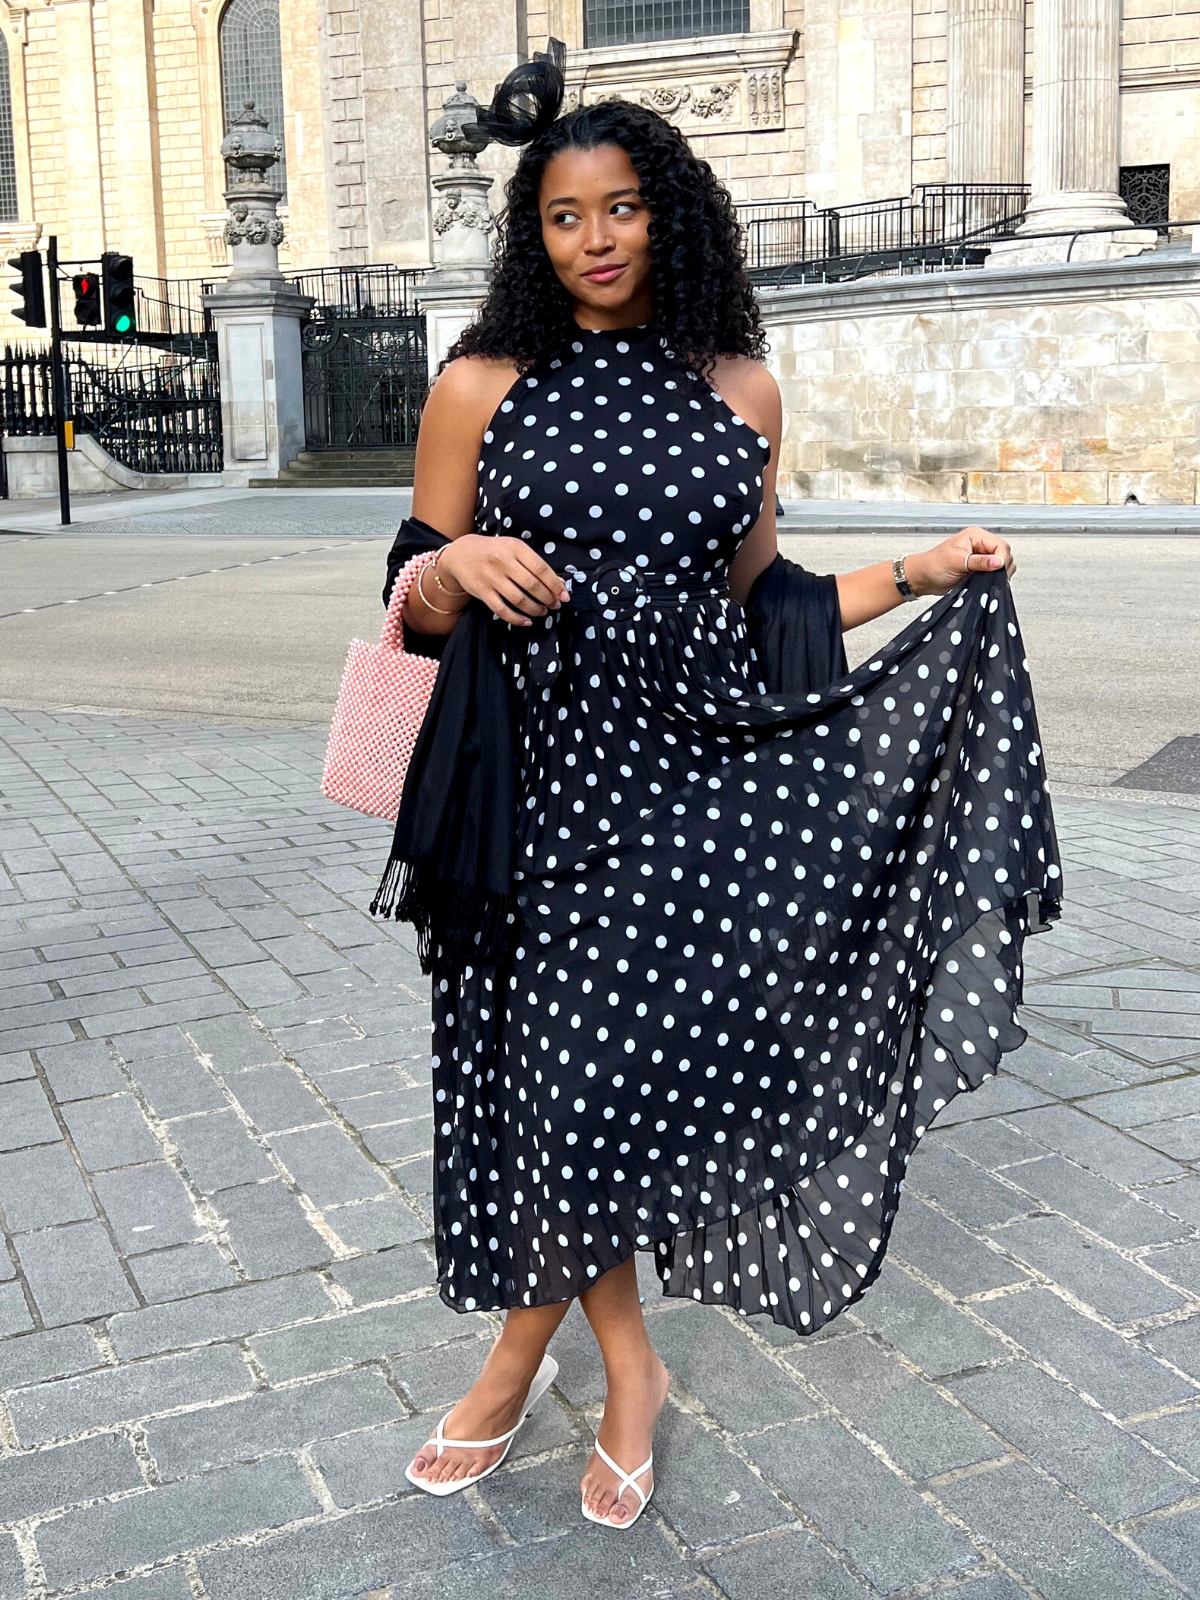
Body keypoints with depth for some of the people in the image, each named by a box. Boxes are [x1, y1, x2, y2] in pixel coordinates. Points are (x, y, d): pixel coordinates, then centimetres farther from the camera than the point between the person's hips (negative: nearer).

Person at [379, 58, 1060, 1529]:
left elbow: (752, 605, 13)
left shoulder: (739, 390, 8)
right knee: (557, 1073, 6)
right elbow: (416, 605, 5)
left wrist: (915, 573, 5)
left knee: (577, 1076, 3)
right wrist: (463, 566, -16)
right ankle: (626, 1365, 30)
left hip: (686, 768, 0)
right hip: (542, 769, 0)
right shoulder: (481, 387, 3)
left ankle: (528, 1347, 29)